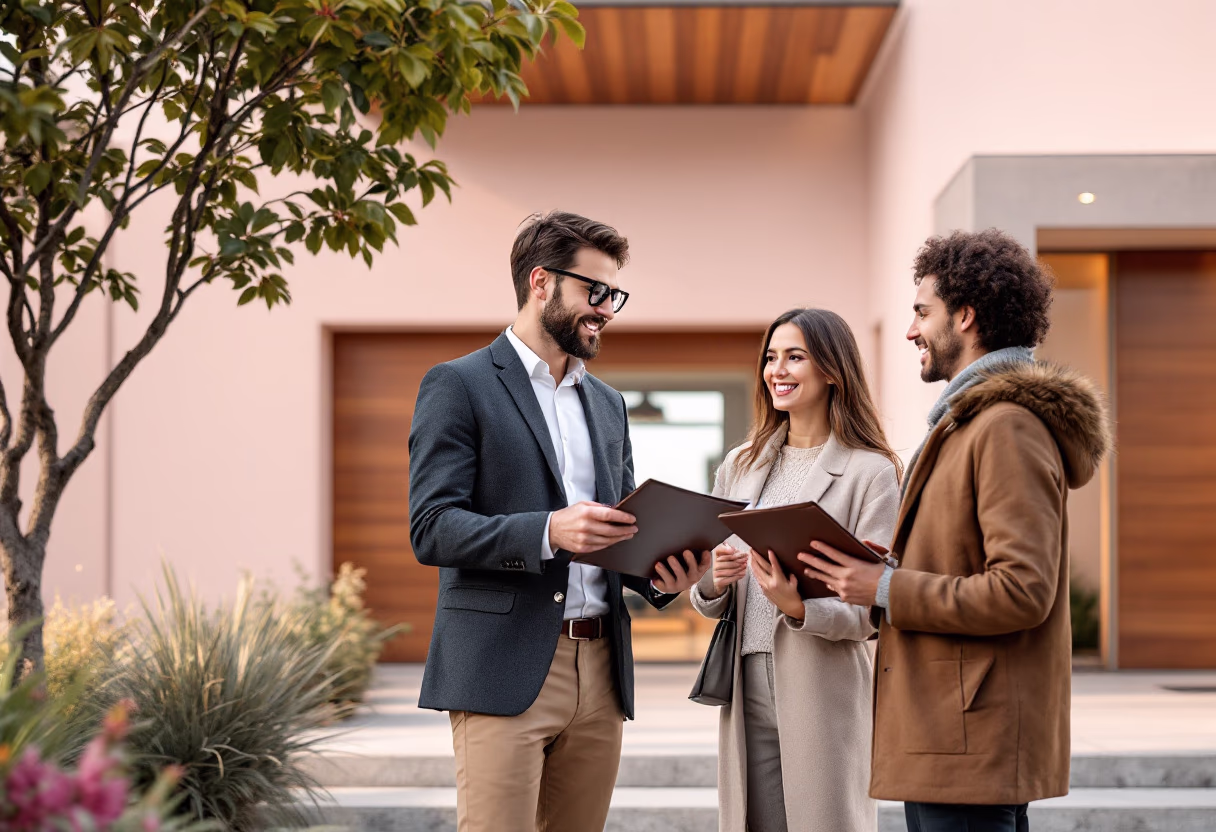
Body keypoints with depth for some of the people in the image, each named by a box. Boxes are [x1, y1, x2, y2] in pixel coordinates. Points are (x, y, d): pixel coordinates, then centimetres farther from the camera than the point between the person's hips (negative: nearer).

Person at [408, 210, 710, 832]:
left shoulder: (607, 404, 20)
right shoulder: (458, 385, -1)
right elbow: (432, 530, -10)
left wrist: (663, 574, -1)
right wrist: (548, 531, -24)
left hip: (600, 673, 6)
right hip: (503, 672, -6)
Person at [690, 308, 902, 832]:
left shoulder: (871, 472, -3)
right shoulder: (740, 466, 14)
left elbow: (871, 611, -8)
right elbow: (710, 604, 16)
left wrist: (798, 607, -24)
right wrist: (713, 581, -6)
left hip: (825, 695, -4)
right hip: (747, 688, 5)